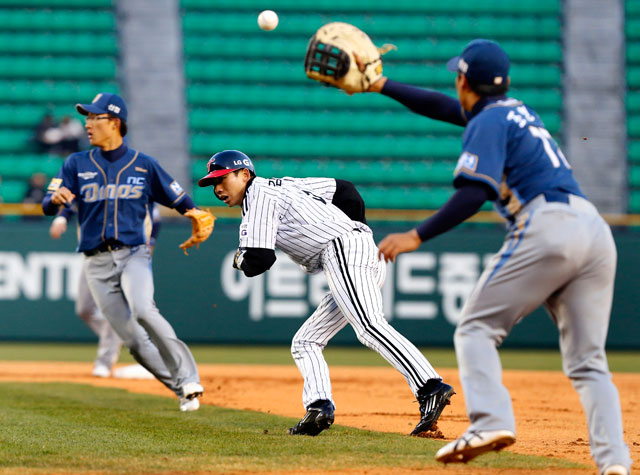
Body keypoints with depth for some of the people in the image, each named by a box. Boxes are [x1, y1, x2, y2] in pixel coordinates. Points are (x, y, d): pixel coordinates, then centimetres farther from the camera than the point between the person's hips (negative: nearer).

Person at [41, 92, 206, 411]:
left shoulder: (144, 165, 4)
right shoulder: (76, 164, 8)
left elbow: (179, 200, 8)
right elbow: (48, 207, -2)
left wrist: (193, 212, -15)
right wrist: (56, 198, -26)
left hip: (134, 255, -3)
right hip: (97, 263, 3)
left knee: (143, 310, -31)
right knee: (133, 340, -2)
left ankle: (187, 376, -24)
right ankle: (182, 389, 11)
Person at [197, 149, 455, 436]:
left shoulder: (260, 195, 0)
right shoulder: (283, 186, 28)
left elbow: (259, 260, -9)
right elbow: (342, 189, 27)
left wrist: (240, 259, 13)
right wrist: (355, 229, 24)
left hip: (345, 251, -10)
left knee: (370, 328, -28)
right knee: (305, 342, 12)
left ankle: (430, 388, -43)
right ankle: (319, 408, -7)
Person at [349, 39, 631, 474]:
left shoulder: (487, 122, 3)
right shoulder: (516, 111, 28)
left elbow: (473, 194, -12)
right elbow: (445, 107, 41)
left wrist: (417, 237, -10)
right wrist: (379, 85, 44)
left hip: (546, 227, -8)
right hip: (597, 232, 8)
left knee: (477, 328, 1)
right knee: (589, 362, 5)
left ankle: (492, 422, -19)